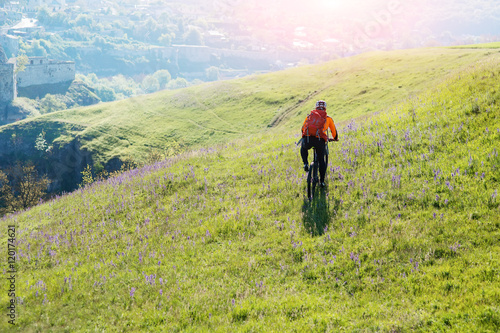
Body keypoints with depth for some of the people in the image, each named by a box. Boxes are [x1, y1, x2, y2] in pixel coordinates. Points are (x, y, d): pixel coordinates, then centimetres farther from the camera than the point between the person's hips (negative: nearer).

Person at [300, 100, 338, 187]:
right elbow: (334, 131, 31)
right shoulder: (328, 118, 20)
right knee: (321, 160, 18)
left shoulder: (309, 115, 23)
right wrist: (335, 138, 52)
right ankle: (322, 181, 17)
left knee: (303, 149, 35)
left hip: (307, 139, 1)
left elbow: (303, 128, 32)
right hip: (320, 140, -1)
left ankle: (305, 163, 11)